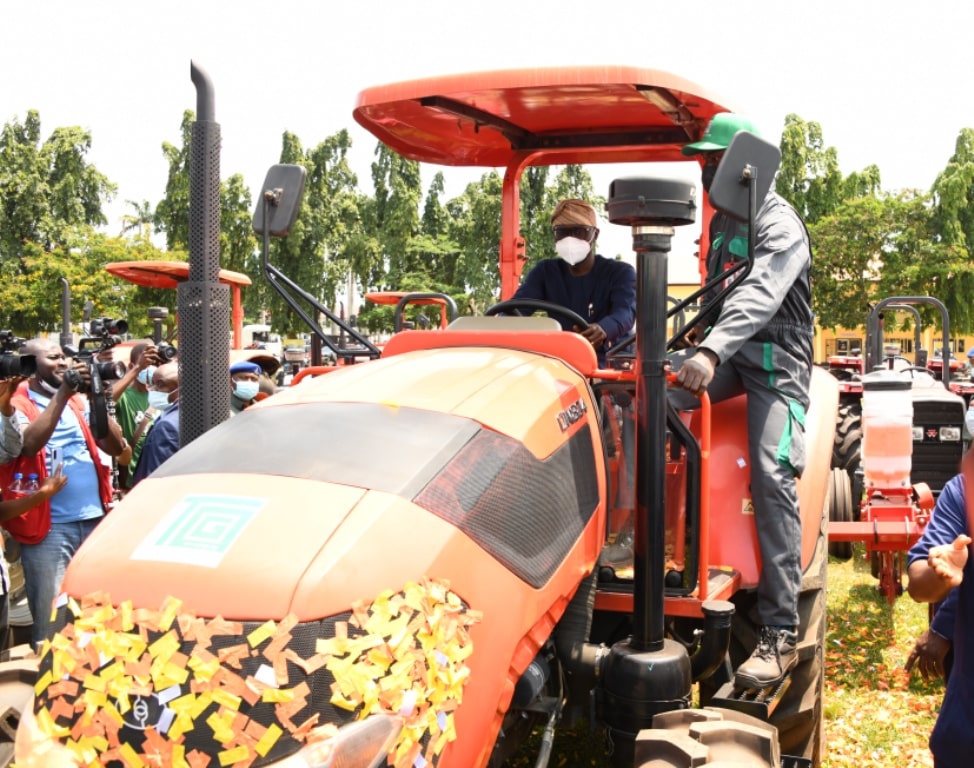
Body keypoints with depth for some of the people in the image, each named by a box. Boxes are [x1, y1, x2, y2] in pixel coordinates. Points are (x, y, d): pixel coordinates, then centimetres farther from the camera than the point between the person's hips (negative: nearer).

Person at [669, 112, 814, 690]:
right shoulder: (722, 222, 16)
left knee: (772, 475, -23)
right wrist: (703, 339, 17)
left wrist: (711, 351, -45)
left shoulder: (779, 223, -13)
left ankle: (781, 635, -23)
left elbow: (760, 293, -31)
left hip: (776, 355, -8)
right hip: (725, 351, 8)